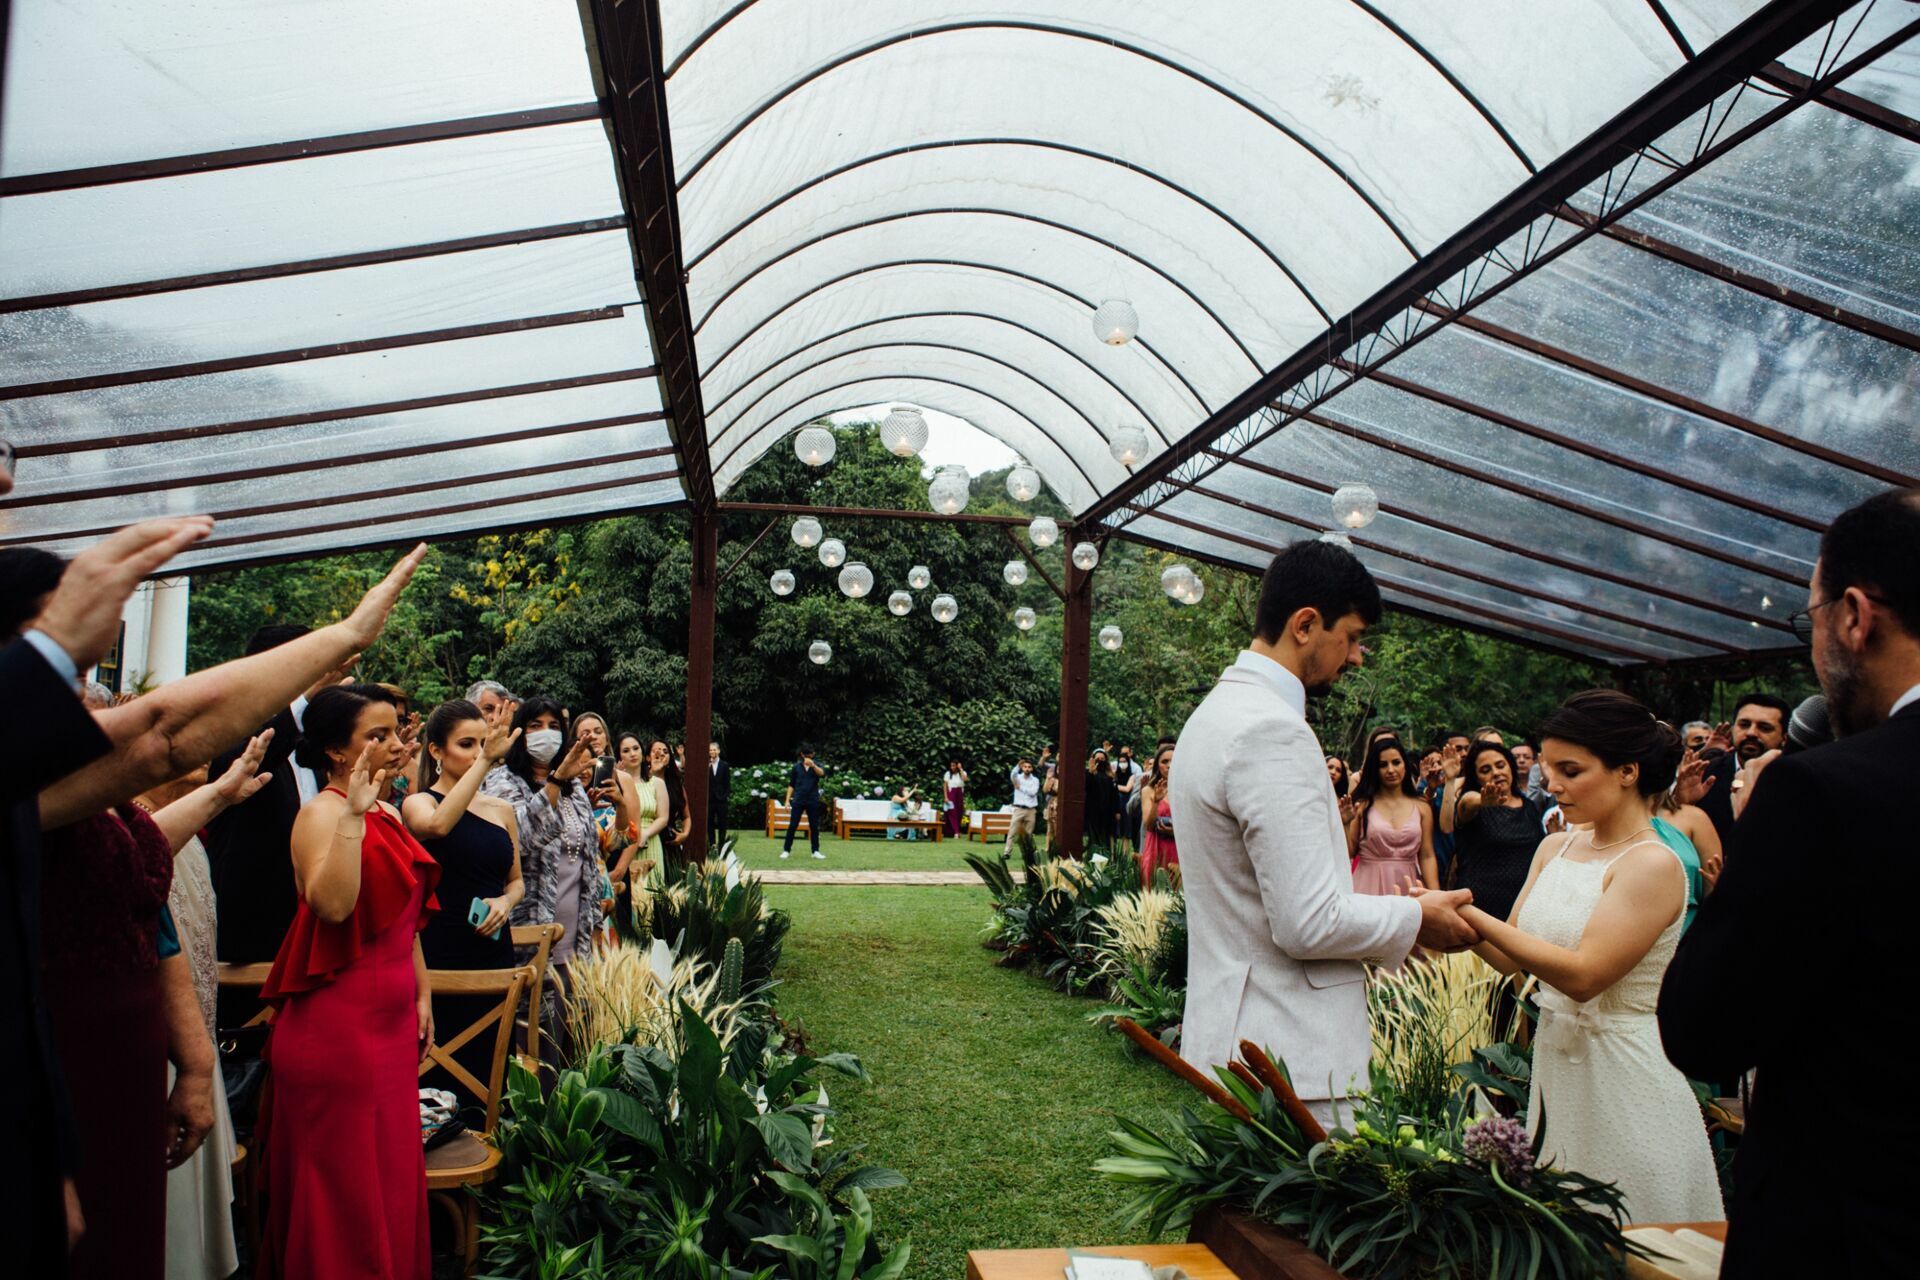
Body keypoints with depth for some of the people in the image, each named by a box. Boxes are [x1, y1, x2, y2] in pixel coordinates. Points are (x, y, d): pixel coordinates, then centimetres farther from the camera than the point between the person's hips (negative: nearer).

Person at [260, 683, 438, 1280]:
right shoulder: (322, 813, -12)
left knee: (391, 1176, 15)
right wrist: (352, 814, -30)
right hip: (338, 1026, -8)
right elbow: (331, 904, -31)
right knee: (346, 1184, 2)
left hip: (391, 1023, 8)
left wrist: (421, 994, 18)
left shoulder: (388, 815, 12)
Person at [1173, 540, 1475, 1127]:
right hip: (1283, 1057, -10)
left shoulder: (1219, 711, 13)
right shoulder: (1272, 731, -20)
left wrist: (1394, 911, 17)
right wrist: (1416, 917, -6)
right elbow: (1309, 923, -23)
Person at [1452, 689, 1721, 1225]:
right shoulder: (1554, 848, 6)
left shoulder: (1654, 864, -15)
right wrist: (1458, 920, -12)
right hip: (1554, 1059, 7)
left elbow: (1583, 975, -24)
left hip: (1625, 1078, -7)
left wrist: (1474, 916, -26)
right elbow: (1513, 957, 6)